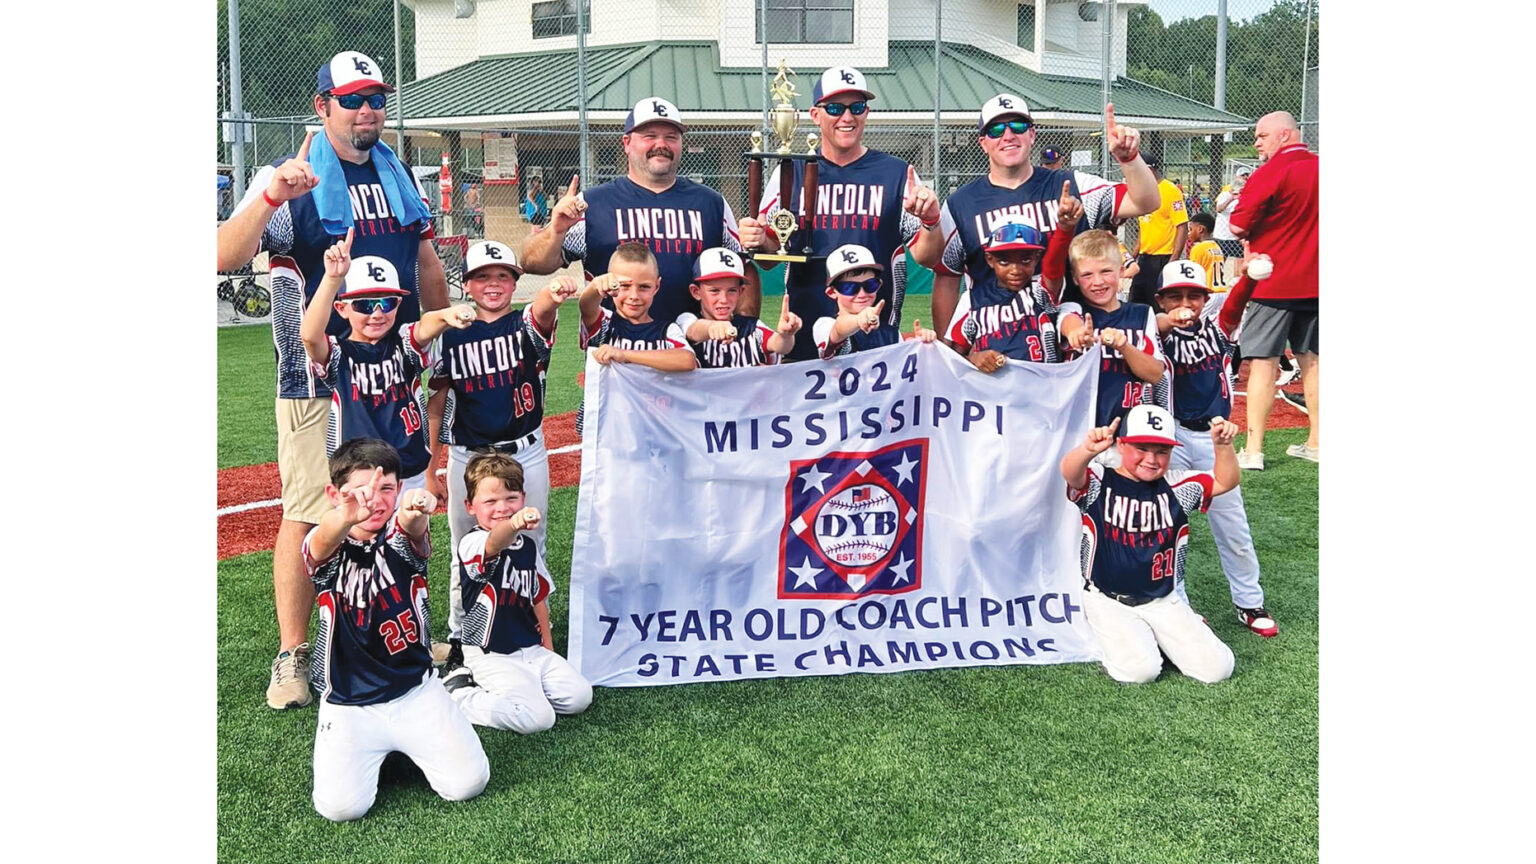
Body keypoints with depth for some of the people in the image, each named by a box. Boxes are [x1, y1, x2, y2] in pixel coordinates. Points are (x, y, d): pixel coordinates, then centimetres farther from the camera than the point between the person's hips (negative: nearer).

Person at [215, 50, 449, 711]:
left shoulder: (400, 177, 12)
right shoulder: (288, 180, -6)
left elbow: (426, 265, 20)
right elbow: (226, 258, -20)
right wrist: (273, 196, -35)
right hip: (319, 379, -5)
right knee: (308, 514, -3)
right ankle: (292, 655, 8)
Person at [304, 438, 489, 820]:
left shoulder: (401, 536, -8)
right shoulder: (329, 547, -11)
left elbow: (411, 526, -33)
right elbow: (320, 545, -37)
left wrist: (416, 511, -60)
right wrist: (346, 517, -62)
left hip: (416, 689, 1)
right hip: (347, 700, -1)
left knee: (468, 782, -7)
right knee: (341, 806, -14)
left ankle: (406, 743, 23)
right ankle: (370, 749, 19)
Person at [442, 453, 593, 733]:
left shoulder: (529, 545, 8)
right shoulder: (472, 544, -16)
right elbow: (493, 546, -42)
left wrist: (548, 647, 14)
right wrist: (514, 525, -64)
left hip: (531, 649, 8)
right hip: (490, 655, -8)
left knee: (579, 696, -5)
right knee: (537, 717, -22)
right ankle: (458, 693, -1)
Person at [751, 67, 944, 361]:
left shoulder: (897, 173, 4)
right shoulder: (791, 172, 7)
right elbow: (771, 252, 10)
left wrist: (931, 221, -19)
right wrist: (757, 242, -12)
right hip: (804, 334, 1)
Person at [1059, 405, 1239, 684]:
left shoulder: (1176, 488, 3)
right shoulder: (1099, 484, -9)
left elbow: (1226, 481, -2)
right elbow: (1070, 472, -31)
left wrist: (1223, 447, -24)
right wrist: (1088, 450, -55)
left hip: (1164, 601, 4)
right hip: (1109, 601, -3)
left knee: (1216, 668, -6)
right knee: (1139, 671, -23)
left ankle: (1157, 638, 20)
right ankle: (1115, 641, 11)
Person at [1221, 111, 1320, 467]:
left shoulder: (1271, 172, -13)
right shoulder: (1317, 168, 9)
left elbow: (1238, 226, -16)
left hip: (1274, 281, -7)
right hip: (1314, 282, 7)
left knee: (1263, 363, -5)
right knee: (1311, 359, 14)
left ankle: (1253, 450, -7)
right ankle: (1315, 443, 20)